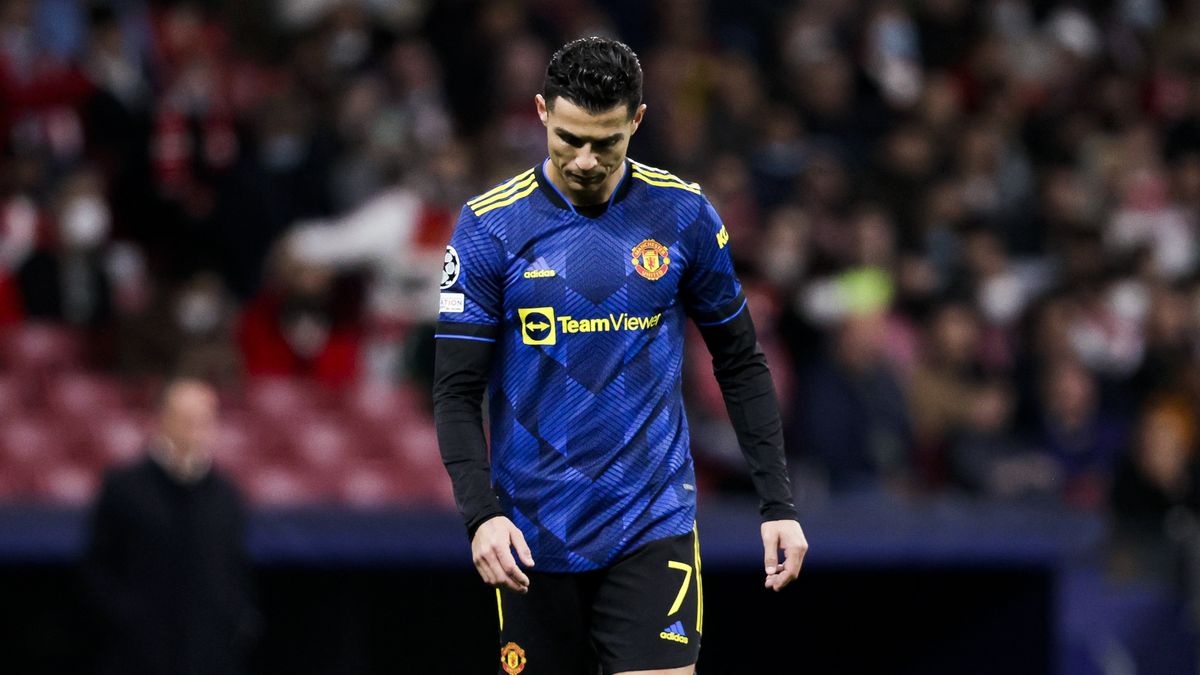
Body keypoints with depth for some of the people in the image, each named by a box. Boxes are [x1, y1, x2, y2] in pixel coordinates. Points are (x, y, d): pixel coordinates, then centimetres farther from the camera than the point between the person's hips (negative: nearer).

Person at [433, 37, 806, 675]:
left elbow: (741, 364, 9)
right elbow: (456, 390, -4)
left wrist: (778, 503, 3)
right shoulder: (489, 226, -5)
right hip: (536, 538, 0)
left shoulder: (684, 215, 0)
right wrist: (480, 514, -19)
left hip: (654, 526, 0)